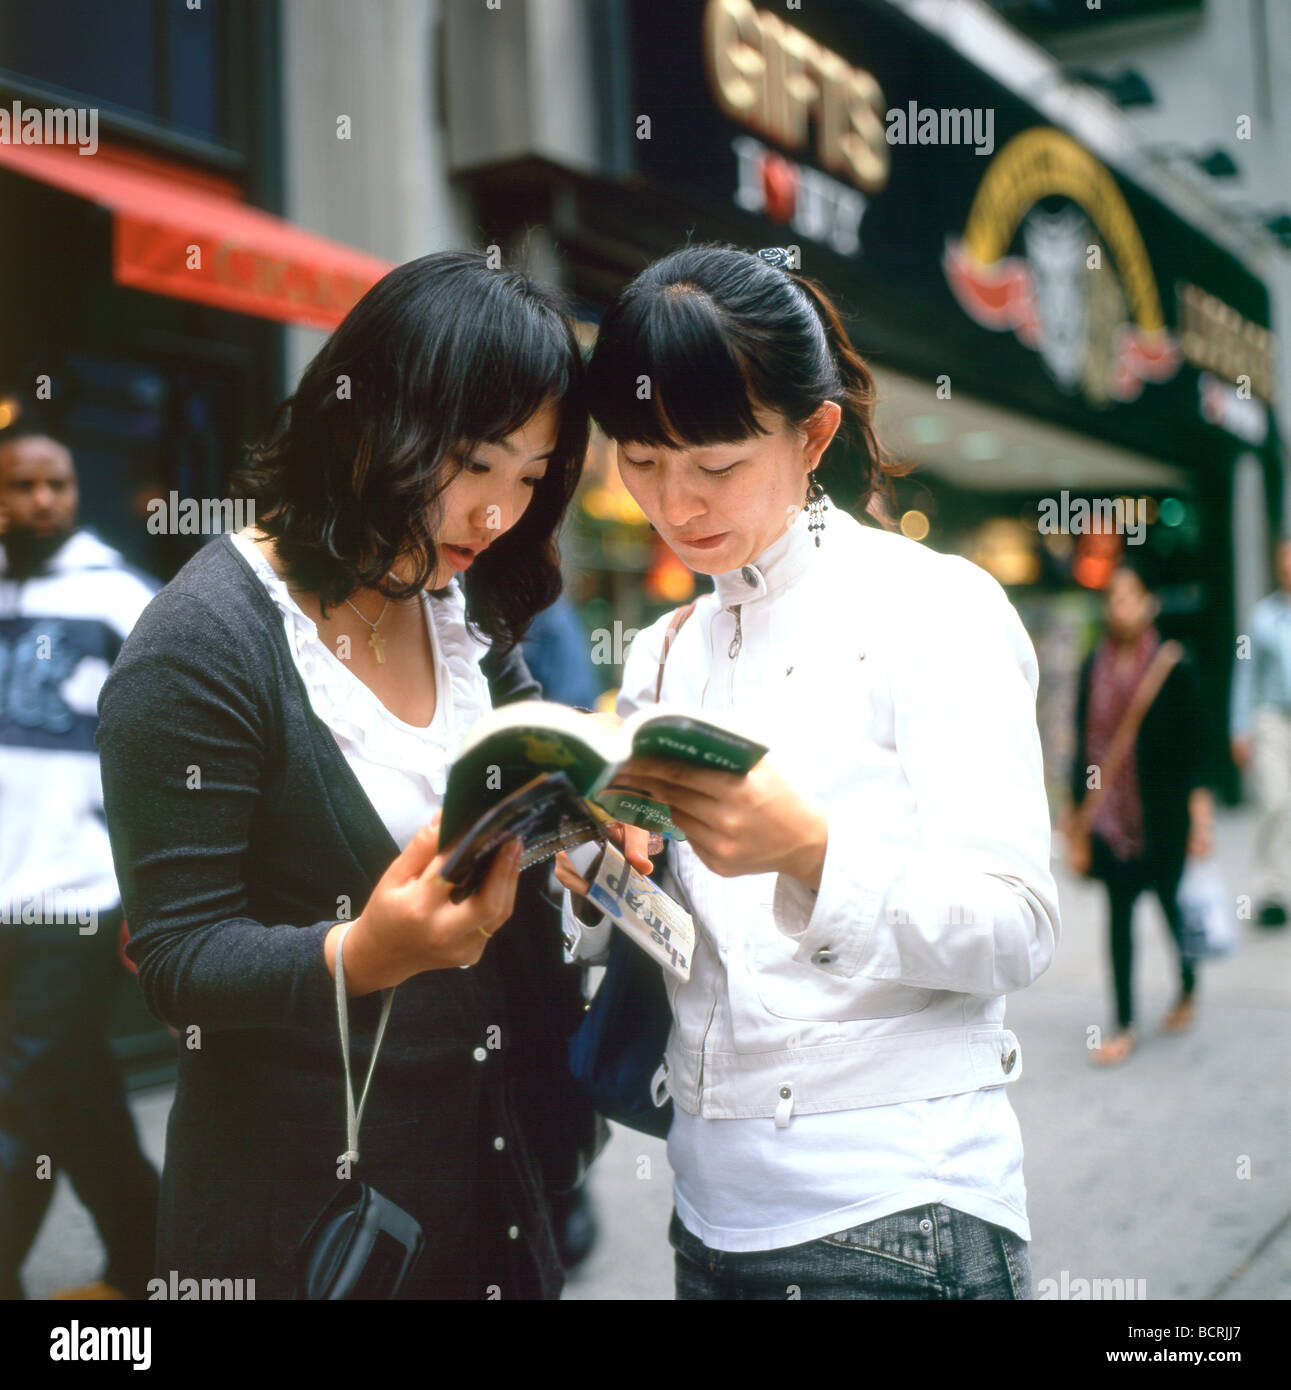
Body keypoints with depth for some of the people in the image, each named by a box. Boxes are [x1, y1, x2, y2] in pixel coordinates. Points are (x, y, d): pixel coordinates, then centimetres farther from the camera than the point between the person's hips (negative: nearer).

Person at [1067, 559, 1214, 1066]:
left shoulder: (1173, 667, -8)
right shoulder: (1095, 666, 2)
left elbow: (1191, 745, -6)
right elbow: (1085, 743, 8)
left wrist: (1200, 815, -10)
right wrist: (1076, 809, 9)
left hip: (1162, 810, -3)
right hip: (1110, 813, 3)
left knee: (1172, 901, 11)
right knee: (1118, 913, 3)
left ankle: (1189, 991, 40)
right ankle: (1124, 1026, 10)